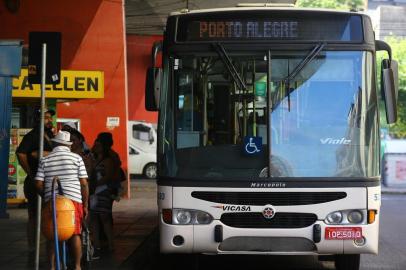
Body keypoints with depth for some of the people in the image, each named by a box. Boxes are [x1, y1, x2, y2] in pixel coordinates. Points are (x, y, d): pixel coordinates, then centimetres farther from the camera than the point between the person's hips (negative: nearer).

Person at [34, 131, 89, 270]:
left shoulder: (45, 160, 8)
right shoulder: (76, 158, 4)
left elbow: (38, 184, 2)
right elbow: (84, 184, 0)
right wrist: (85, 205, 6)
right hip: (74, 200, -1)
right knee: (75, 234, 5)